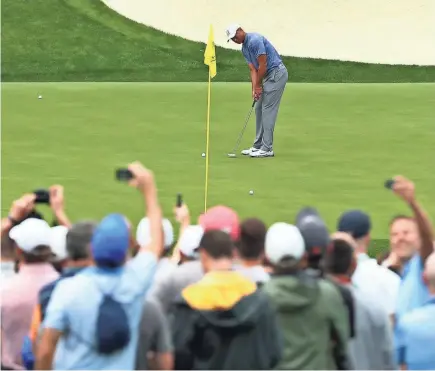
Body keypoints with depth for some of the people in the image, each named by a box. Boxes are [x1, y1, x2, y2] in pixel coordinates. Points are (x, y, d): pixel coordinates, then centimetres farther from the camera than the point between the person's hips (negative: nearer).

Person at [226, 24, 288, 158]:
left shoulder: (255, 40, -18)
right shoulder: (244, 49, 12)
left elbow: (263, 65, -19)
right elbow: (253, 70, 9)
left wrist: (258, 86, -9)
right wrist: (254, 89, -5)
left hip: (277, 73, -10)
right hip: (269, 76, 10)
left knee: (268, 110, -10)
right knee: (259, 109, 11)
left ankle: (267, 149, -9)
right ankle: (258, 146, 15)